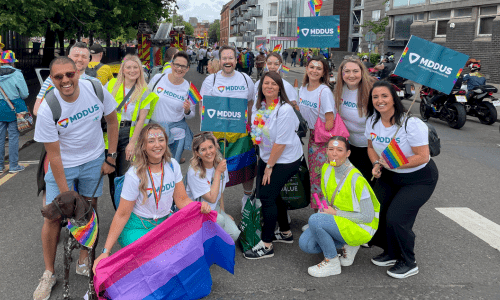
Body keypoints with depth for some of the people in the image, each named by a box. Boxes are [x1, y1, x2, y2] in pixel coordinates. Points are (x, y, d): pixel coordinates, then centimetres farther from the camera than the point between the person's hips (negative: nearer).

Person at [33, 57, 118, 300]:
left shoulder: (96, 90, -17)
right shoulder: (47, 110, -23)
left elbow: (112, 120, 0)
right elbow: (54, 155, -18)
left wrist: (111, 157, -2)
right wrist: (65, 193, -17)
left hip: (94, 160, 2)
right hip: (63, 164, -2)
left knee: (90, 209, 8)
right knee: (53, 215, -2)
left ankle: (84, 261, 26)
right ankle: (49, 274, 15)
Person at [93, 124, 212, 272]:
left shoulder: (173, 165, -3)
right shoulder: (134, 175, -18)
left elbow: (182, 199, 1)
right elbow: (122, 215, -13)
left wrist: (200, 207, -21)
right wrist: (106, 252, -17)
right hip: (137, 228, -4)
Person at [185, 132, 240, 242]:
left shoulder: (220, 164, -5)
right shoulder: (194, 172, -24)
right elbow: (212, 198, -24)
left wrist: (223, 212, 12)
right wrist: (218, 172, -23)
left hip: (214, 208, 5)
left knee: (235, 234, -15)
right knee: (219, 219, -34)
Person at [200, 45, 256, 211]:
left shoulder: (245, 79, 8)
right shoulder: (210, 80, 2)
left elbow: (251, 103, 16)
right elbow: (203, 105, 3)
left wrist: (250, 125, 11)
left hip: (241, 130, 2)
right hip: (217, 130, -2)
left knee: (247, 165, 9)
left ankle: (247, 197, 30)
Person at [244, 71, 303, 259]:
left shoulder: (285, 110, -21)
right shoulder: (258, 106, 1)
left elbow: (281, 142, -21)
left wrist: (269, 166, -15)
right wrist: (265, 163, 10)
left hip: (286, 160, -7)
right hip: (266, 157, 7)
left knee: (267, 196, -9)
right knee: (272, 194, 12)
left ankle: (266, 245, 1)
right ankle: (285, 233, 33)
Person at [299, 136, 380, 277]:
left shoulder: (356, 179, -24)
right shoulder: (326, 169, -1)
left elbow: (368, 217, -21)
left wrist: (336, 213, -18)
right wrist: (324, 210, -5)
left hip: (361, 228, -8)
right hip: (338, 220, 8)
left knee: (315, 220, -28)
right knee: (305, 243, -8)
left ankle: (332, 264, -9)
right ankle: (346, 246, 8)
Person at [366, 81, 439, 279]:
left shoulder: (411, 124, -25)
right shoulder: (372, 121, -4)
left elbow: (422, 157, -24)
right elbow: (371, 147, 10)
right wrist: (376, 164, -9)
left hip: (419, 178, -6)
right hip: (389, 176, 7)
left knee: (395, 218, -14)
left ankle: (408, 263, 11)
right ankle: (391, 253, 25)